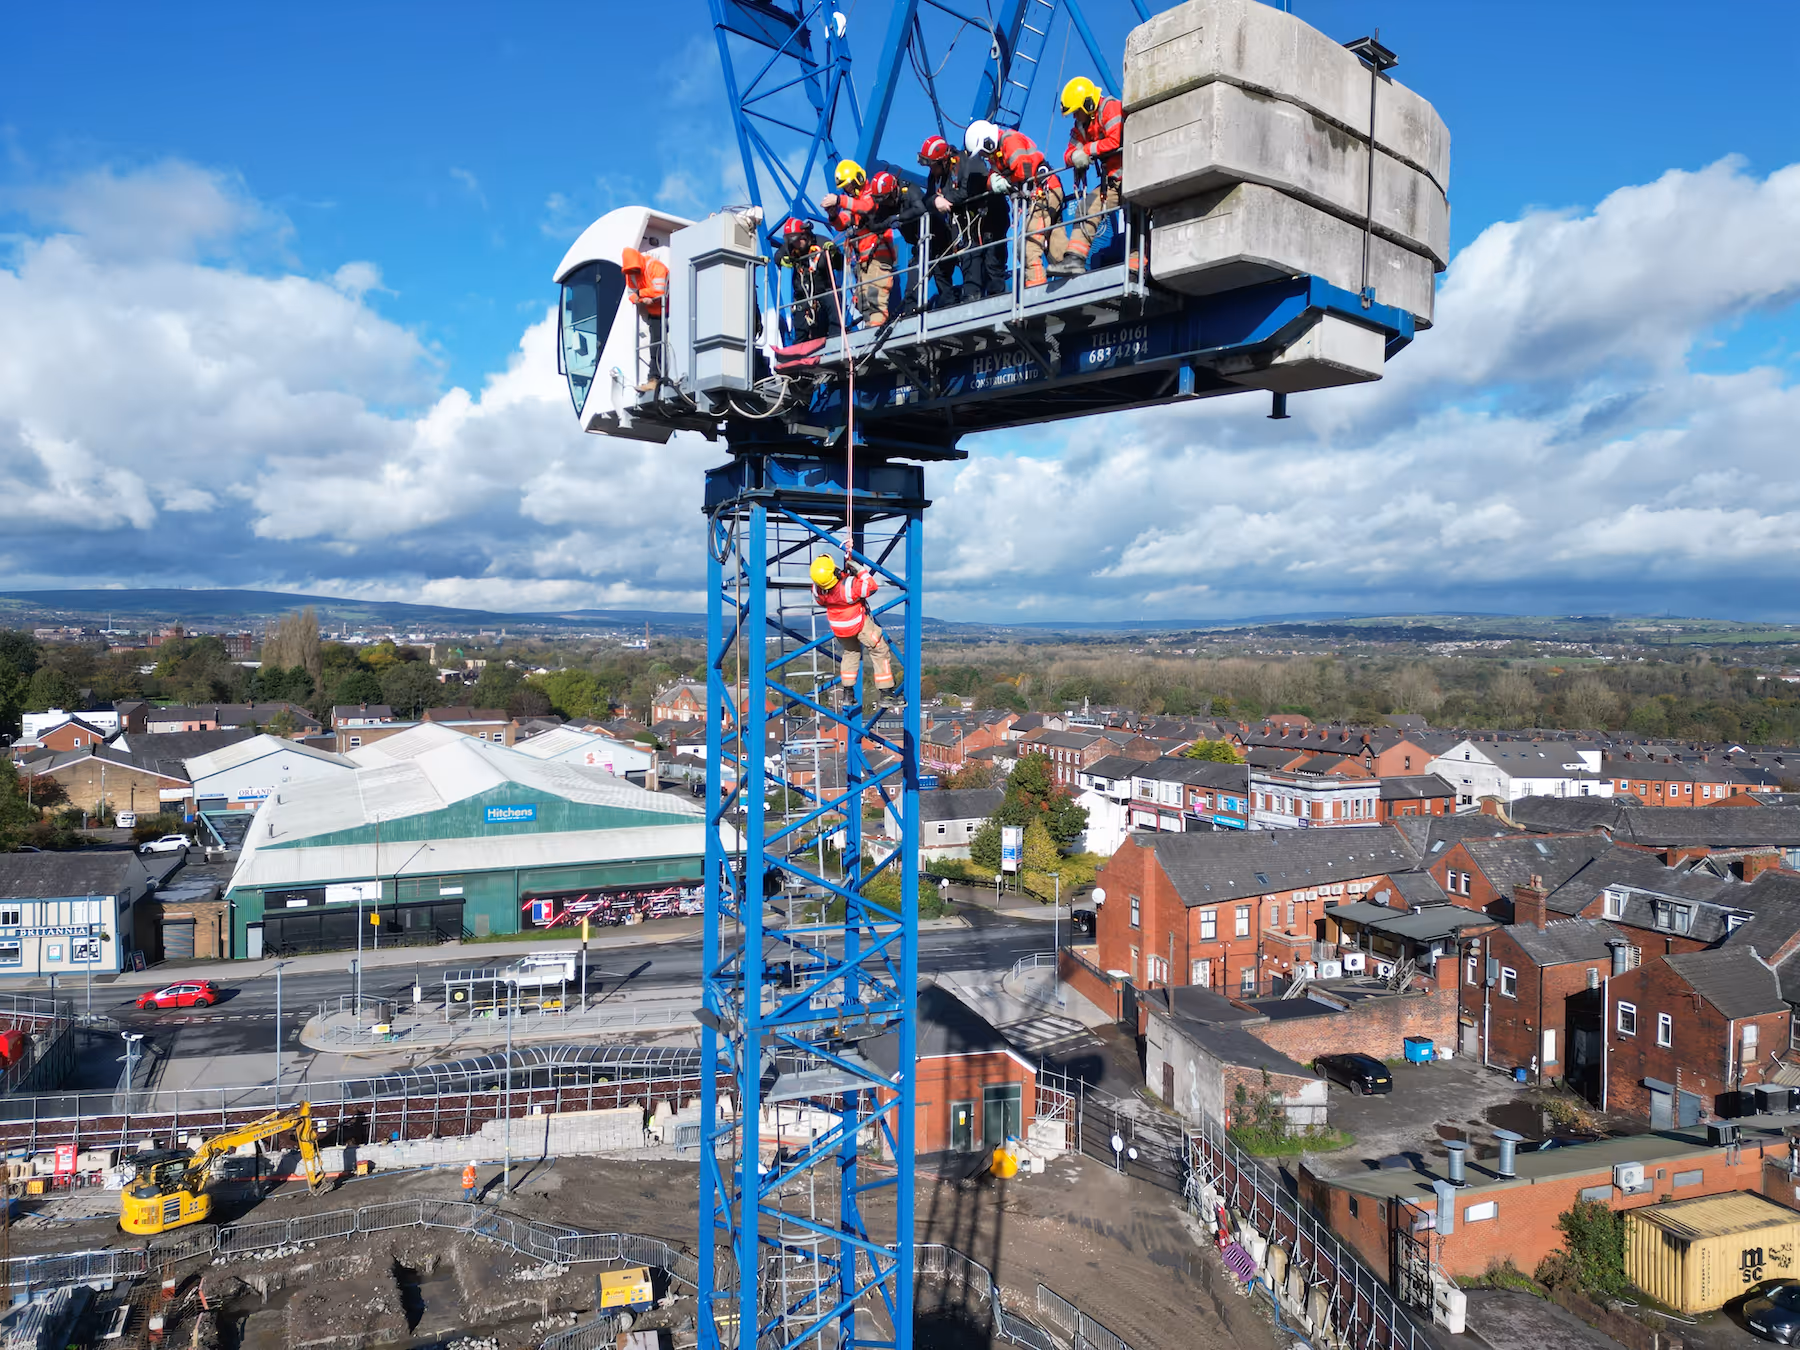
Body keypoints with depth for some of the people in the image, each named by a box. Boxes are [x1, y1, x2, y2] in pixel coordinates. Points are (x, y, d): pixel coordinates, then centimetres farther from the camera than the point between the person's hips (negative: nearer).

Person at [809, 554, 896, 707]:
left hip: (839, 628, 6)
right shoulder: (848, 585, -36)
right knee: (880, 652, 8)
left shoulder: (817, 588, -18)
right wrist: (859, 571, -21)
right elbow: (872, 586, -27)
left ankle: (847, 693, 25)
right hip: (860, 625, -6)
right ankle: (886, 692, 5)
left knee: (850, 653, 28)